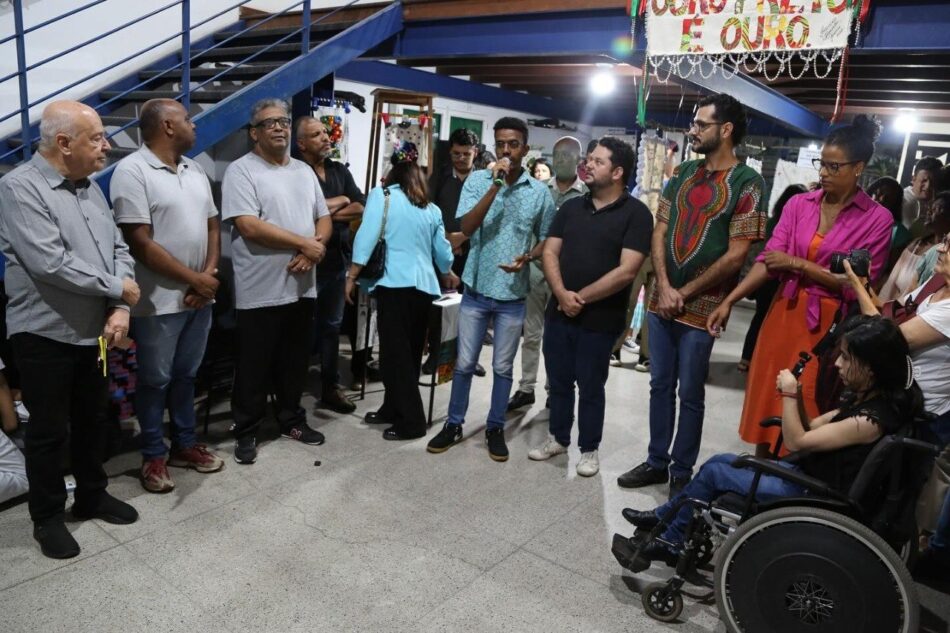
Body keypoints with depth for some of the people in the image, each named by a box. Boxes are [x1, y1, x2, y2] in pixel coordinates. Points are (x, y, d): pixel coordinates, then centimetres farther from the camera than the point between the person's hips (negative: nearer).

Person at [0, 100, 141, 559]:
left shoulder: (90, 188, 8)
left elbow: (119, 250, 7)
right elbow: (51, 264, -25)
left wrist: (121, 309, -7)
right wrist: (118, 288, -15)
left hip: (94, 332, 7)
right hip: (45, 335, -7)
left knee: (92, 421, 18)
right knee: (49, 430, 7)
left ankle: (91, 496, 36)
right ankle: (47, 517, 24)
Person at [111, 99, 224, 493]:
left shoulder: (194, 171, 10)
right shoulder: (132, 171, -13)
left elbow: (212, 225, 13)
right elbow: (140, 243, -18)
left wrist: (210, 273, -4)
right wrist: (194, 279, -14)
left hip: (200, 296, 7)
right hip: (159, 300, -6)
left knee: (186, 375, 17)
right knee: (155, 380, 7)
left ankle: (185, 444, 30)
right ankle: (154, 456, 22)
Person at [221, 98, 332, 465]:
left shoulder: (304, 171, 14)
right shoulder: (241, 171, -8)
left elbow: (324, 219, 12)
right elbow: (250, 227, -19)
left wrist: (315, 248, -9)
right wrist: (304, 243, -15)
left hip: (302, 287, 6)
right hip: (261, 291, -6)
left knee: (295, 362, 17)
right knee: (254, 366, 6)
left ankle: (292, 420, 32)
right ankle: (246, 431, 21)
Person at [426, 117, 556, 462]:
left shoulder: (539, 192, -1)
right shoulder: (477, 180, -3)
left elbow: (546, 239, 8)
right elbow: (466, 227, -15)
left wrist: (526, 258, -13)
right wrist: (495, 185, -21)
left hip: (513, 295, 0)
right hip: (476, 289, 0)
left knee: (503, 368, 11)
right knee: (464, 363, 10)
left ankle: (495, 429, 28)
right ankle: (454, 424, 27)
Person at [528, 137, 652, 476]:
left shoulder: (636, 214, -9)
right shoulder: (571, 207, 8)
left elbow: (627, 271, -17)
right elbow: (550, 252, 3)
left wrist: (582, 298, -14)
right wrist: (562, 294, -13)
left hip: (600, 319, -5)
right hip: (559, 311, 5)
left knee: (590, 387, 8)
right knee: (558, 381, 15)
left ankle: (589, 449, 26)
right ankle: (558, 438, 34)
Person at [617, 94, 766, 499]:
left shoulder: (747, 184, -8)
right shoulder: (682, 174, 9)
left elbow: (736, 255, -12)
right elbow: (660, 232, 7)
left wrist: (685, 294, -10)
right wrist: (663, 287, -7)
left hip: (701, 307, -5)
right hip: (661, 301, 5)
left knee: (690, 395, 6)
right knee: (660, 386, 13)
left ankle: (682, 473, 22)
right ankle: (657, 462, 28)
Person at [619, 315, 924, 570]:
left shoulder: (873, 418, -27)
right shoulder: (865, 399, 1)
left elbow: (796, 441, -21)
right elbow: (811, 428, 8)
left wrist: (789, 394, -13)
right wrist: (796, 397, -10)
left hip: (813, 498, -9)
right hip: (807, 474, 9)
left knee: (713, 472, -3)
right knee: (718, 461, 8)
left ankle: (668, 542, 17)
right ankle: (669, 542, 19)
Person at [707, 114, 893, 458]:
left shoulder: (877, 219, -7)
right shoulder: (798, 204, 2)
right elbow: (768, 259, -5)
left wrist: (798, 264, -14)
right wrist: (729, 301, -15)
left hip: (828, 325, -3)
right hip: (784, 313, 4)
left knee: (805, 413, 5)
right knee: (766, 401, 10)